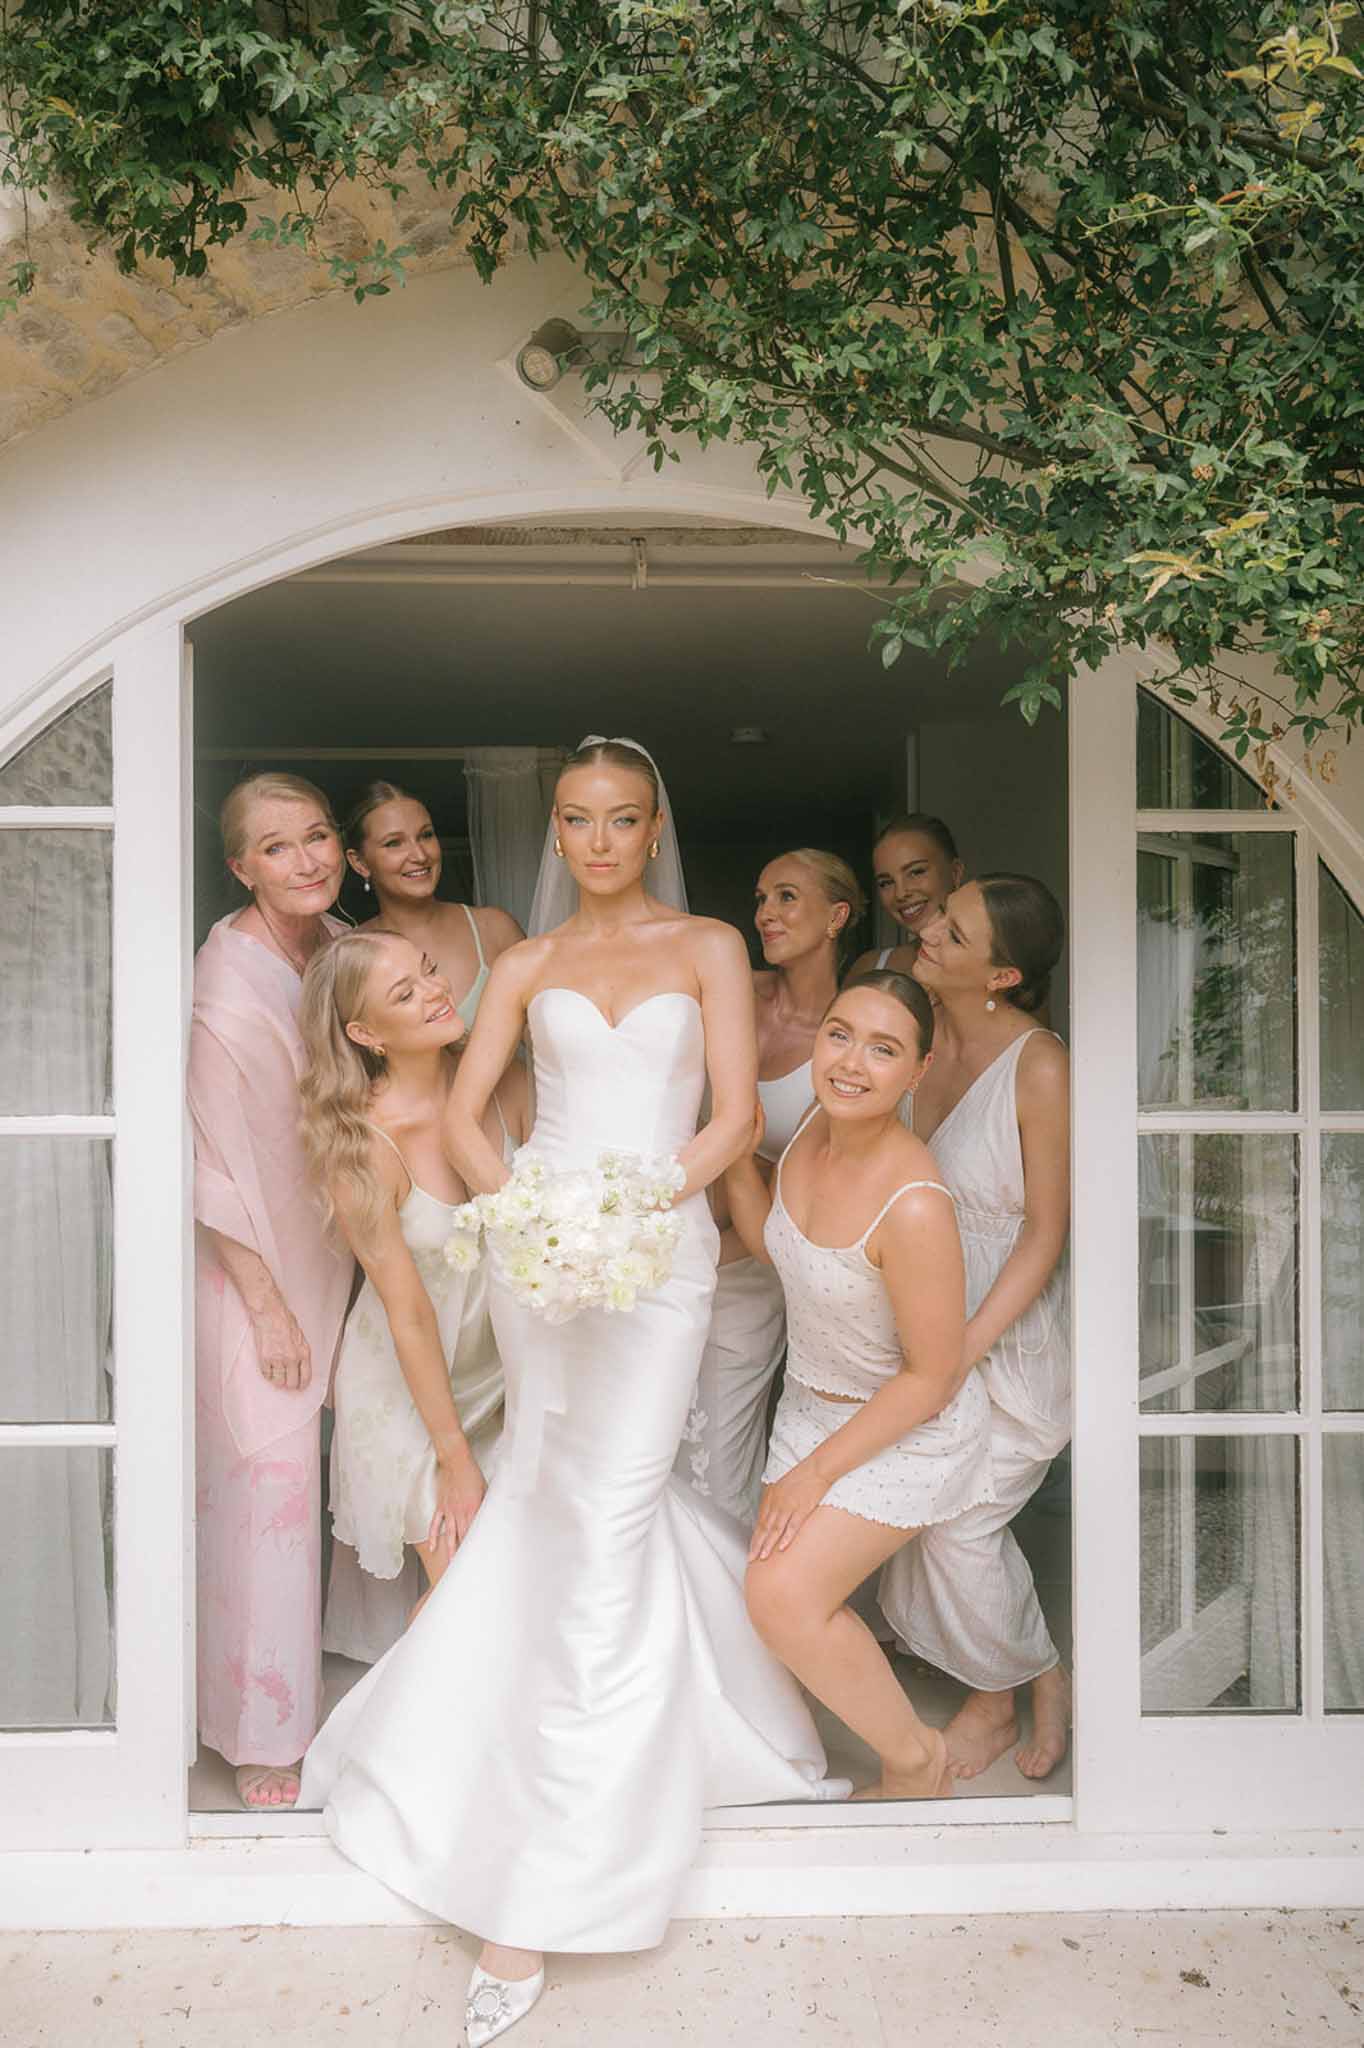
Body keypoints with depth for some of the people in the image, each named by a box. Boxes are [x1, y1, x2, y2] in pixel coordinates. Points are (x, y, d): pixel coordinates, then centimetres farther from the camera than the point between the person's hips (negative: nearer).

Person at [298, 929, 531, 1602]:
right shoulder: (361, 1142, -24)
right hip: (407, 1388, -4)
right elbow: (409, 1312, -18)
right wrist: (455, 1459, -10)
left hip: (506, 1371, 4)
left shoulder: (506, 1082, -11)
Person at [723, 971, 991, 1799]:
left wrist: (818, 1469, -15)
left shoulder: (913, 1206, -33)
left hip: (909, 1429, -7)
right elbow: (771, 1241, 6)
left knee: (784, 1597, -12)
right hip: (815, 1401, 7)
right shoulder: (819, 1126, -12)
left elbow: (933, 1375, -23)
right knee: (777, 1588, 8)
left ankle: (917, 1760, 13)